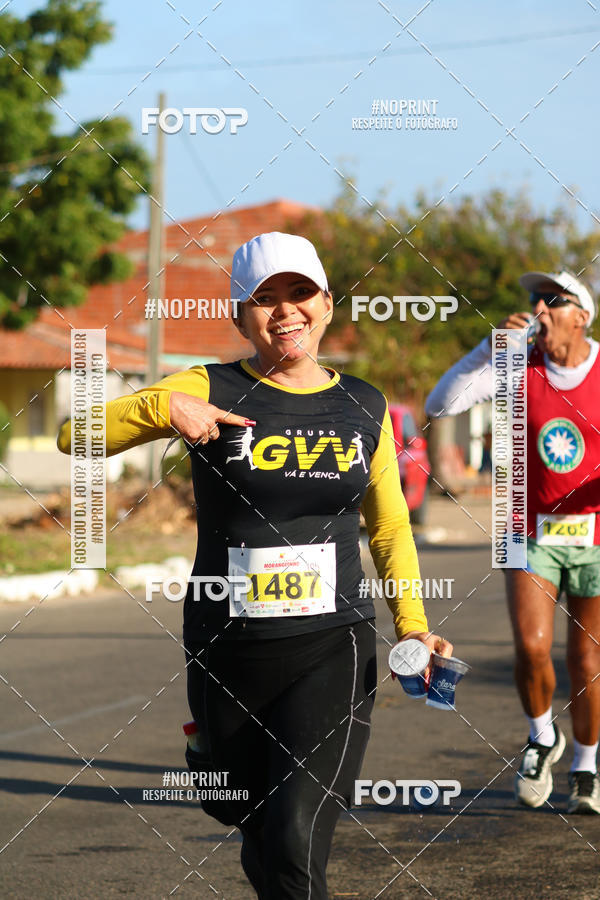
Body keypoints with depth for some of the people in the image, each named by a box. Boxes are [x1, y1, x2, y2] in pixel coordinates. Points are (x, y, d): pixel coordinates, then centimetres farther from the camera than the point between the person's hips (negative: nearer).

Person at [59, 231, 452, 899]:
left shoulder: (364, 410, 6)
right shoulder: (209, 392, -3)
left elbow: (390, 529, 18)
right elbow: (75, 436, -9)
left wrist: (411, 625, 5)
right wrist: (161, 405, -25)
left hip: (331, 649, 0)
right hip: (227, 650, 0)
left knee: (294, 842, -17)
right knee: (256, 838, 17)